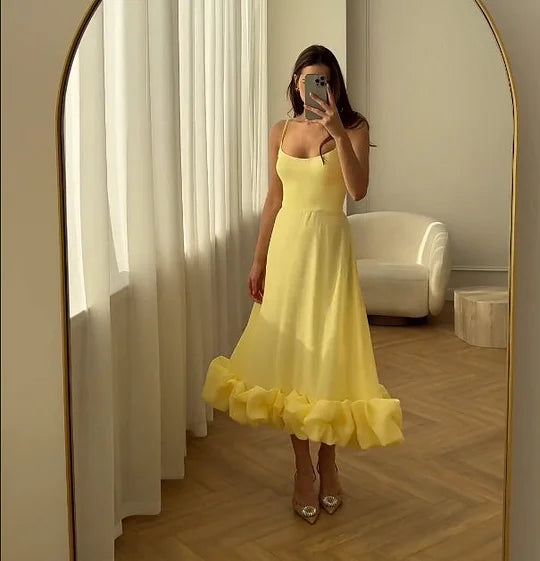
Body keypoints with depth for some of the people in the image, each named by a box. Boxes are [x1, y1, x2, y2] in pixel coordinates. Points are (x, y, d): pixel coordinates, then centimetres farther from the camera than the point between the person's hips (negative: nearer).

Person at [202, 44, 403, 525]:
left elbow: (358, 190, -17)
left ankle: (329, 462, 19)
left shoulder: (353, 127, -2)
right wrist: (259, 261, 8)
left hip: (328, 246, -3)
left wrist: (338, 132, -25)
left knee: (326, 354, 0)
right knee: (288, 353, 5)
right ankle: (303, 469, 18)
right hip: (286, 245, 4)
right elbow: (274, 200, 11)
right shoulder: (281, 131, 9)